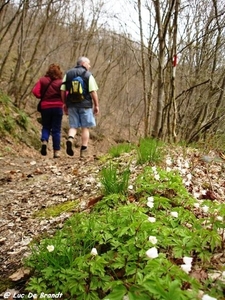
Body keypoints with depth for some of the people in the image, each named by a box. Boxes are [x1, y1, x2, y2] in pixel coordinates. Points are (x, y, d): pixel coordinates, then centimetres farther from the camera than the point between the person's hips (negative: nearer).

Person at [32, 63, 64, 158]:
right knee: (56, 130, 4)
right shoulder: (60, 82, -4)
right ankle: (56, 151, 4)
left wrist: (42, 97, 7)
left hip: (45, 107, 1)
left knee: (46, 127, 16)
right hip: (57, 107, -1)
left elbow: (35, 91, -8)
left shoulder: (42, 80, 1)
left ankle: (44, 141, -12)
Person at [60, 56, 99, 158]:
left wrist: (65, 104, 14)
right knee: (85, 127, 5)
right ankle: (84, 150, 6)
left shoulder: (68, 74, 11)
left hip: (71, 105, 3)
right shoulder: (88, 75, -1)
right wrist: (96, 105, -2)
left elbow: (62, 91, 7)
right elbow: (93, 92, -9)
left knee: (73, 126, 11)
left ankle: (70, 139, -18)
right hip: (85, 104, -3)